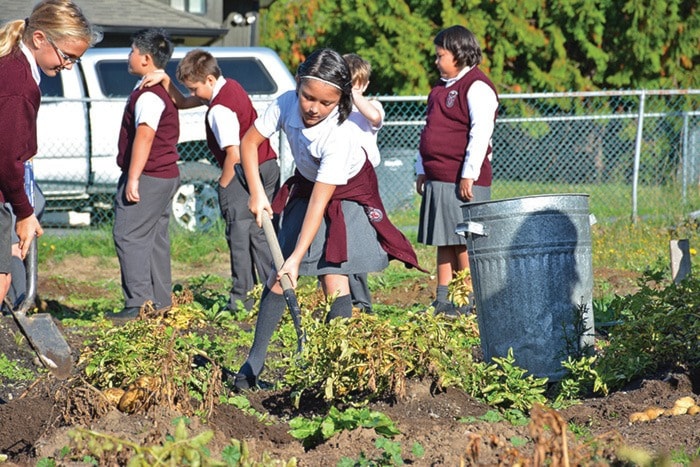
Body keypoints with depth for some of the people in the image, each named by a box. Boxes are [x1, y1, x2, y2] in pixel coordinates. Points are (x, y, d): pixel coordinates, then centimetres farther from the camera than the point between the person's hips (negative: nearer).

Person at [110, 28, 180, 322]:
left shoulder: (149, 94, -17)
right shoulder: (165, 89, 17)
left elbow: (144, 135, -24)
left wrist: (133, 178, -25)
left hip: (146, 178, -10)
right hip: (167, 175, 10)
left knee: (129, 236, -10)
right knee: (155, 238, 14)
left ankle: (138, 305, -15)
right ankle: (160, 302, 16)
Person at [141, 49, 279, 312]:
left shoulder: (219, 110, -19)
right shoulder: (230, 87, 12)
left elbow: (234, 155, -24)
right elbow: (182, 103, 22)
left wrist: (223, 186, -9)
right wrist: (165, 80, 8)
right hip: (268, 168, 10)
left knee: (240, 236, -3)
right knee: (261, 235, 13)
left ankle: (241, 301, -1)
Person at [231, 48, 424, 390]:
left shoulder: (340, 136, -36)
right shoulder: (287, 104, -23)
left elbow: (320, 202, -36)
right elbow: (249, 142, -7)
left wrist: (297, 257, -36)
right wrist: (256, 193, -16)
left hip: (346, 196, -4)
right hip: (305, 186, 4)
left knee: (334, 277, -17)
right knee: (277, 272, -3)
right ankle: (254, 363, 3)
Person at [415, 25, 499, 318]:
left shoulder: (477, 87, -9)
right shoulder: (440, 89, 19)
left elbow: (481, 132, -16)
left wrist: (469, 174, -19)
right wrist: (422, 171, 20)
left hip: (462, 181, -9)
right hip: (437, 180, 9)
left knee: (464, 243, -7)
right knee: (444, 243, 10)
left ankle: (467, 305, -4)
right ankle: (442, 302, 13)